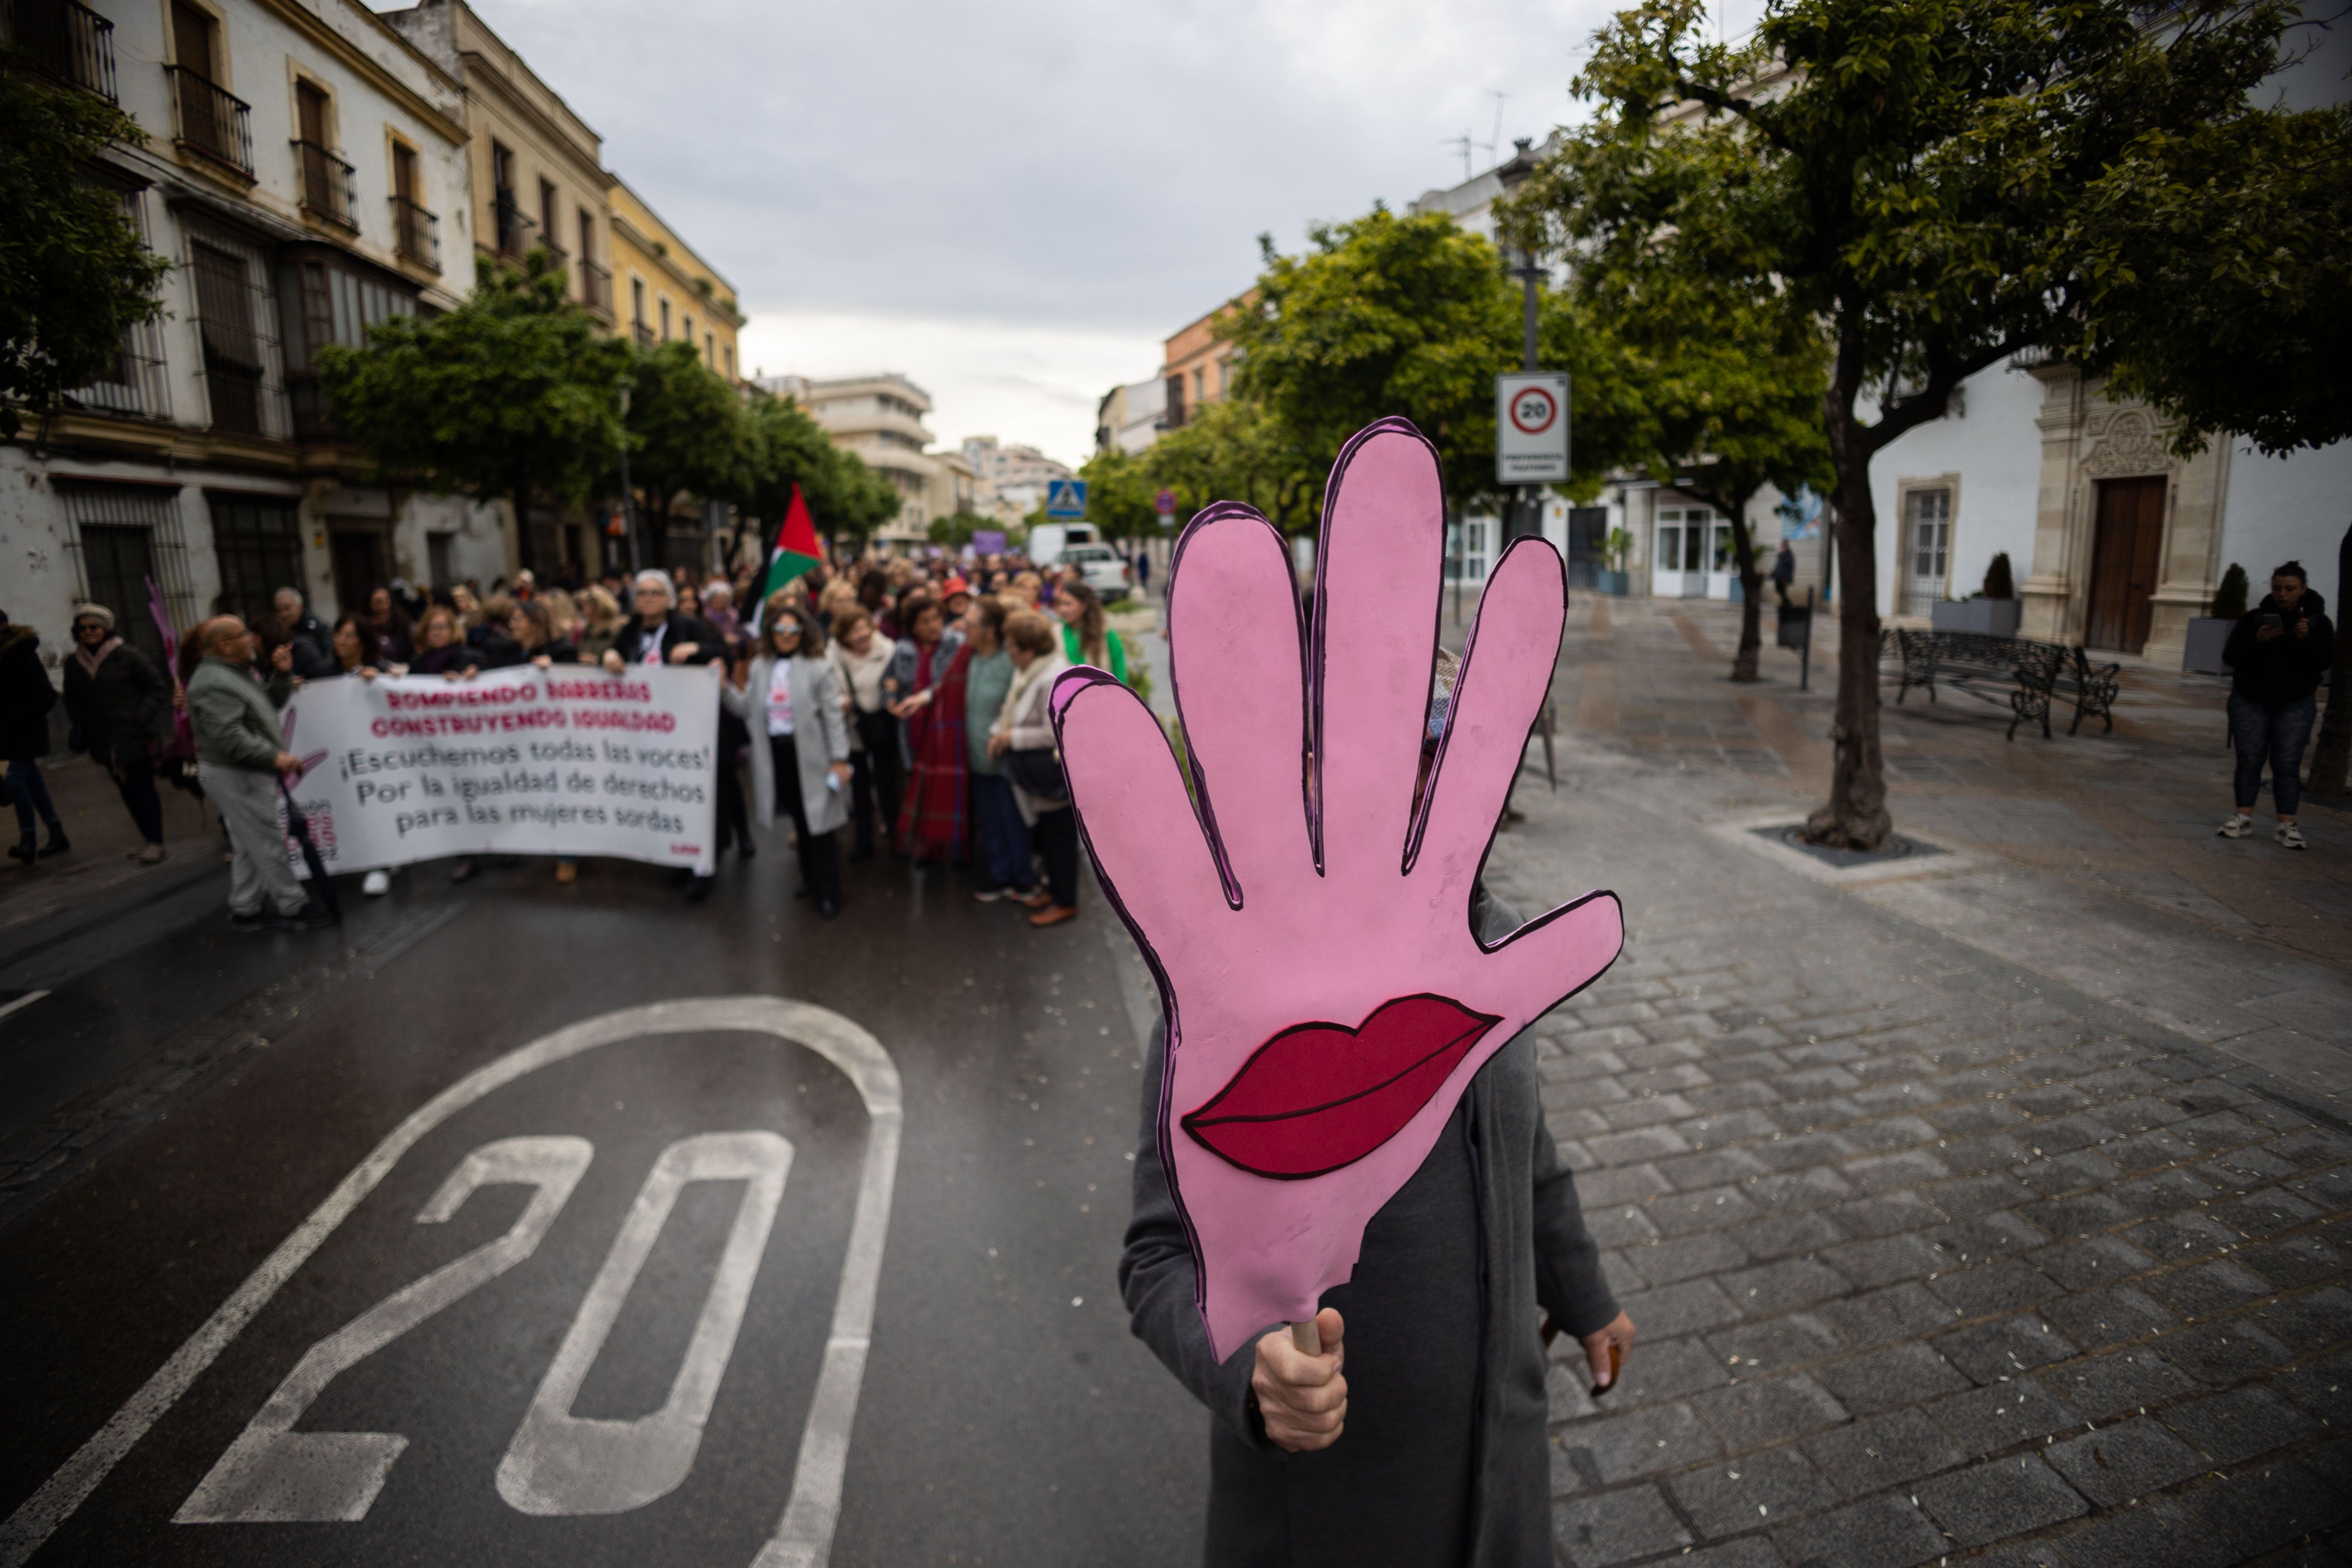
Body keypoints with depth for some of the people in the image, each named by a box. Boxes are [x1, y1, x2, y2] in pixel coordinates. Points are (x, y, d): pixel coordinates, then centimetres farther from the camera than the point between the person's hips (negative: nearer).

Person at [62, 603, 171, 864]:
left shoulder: (128, 657, -7)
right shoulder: (74, 664, 9)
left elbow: (158, 688, -5)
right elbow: (72, 701, 22)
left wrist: (141, 718, -12)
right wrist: (81, 724, 7)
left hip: (133, 738, -5)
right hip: (103, 742, 6)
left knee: (142, 789, -4)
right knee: (126, 791, 12)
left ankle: (155, 842, 3)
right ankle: (147, 838, 23)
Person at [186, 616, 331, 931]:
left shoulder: (237, 672, 12)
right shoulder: (215, 684, -21)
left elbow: (271, 703, 19)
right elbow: (229, 737, -28)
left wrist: (283, 674, 4)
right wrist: (275, 757, -26)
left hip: (245, 773, 11)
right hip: (235, 776, -11)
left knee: (247, 846, 16)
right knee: (268, 844, -3)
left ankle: (245, 911, 24)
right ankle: (292, 909, 5)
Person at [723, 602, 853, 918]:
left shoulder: (819, 667, -7)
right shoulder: (760, 667, 9)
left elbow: (834, 716, -10)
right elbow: (748, 710, 7)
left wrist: (840, 759, -13)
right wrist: (724, 688, -8)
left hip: (810, 755, -5)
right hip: (776, 753, 5)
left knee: (819, 821, 0)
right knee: (800, 820, 17)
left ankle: (828, 893, 8)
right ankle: (811, 878, 32)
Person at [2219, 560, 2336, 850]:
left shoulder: (2319, 622, 1)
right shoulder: (2253, 619, 0)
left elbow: (2323, 662, -9)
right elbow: (2229, 657, -6)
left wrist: (2306, 639, -25)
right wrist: (2256, 641, -24)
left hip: (2295, 705, 0)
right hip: (2251, 701, 0)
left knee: (2287, 764, -3)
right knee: (2249, 759, 0)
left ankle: (2287, 826, -2)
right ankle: (2243, 818, 7)